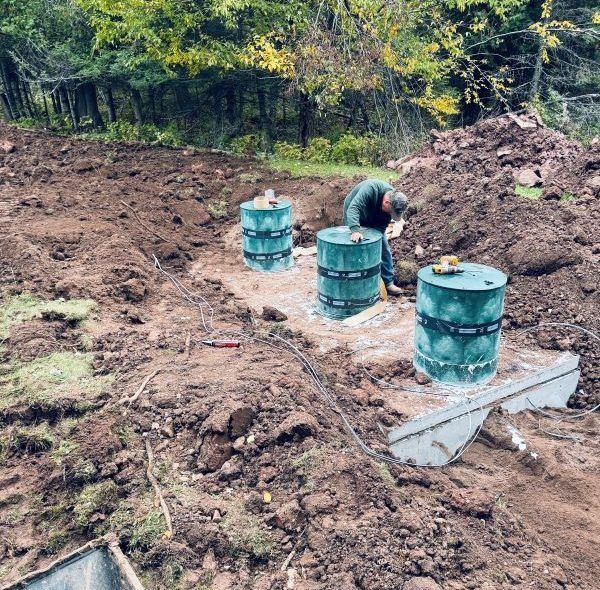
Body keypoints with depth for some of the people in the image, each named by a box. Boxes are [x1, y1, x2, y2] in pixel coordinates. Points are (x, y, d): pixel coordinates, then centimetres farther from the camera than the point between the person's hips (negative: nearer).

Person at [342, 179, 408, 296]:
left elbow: (382, 225, -19)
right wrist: (355, 231, -66)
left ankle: (388, 283, 9)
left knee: (384, 249, 1)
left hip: (373, 222, 4)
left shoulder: (393, 202, -24)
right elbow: (353, 208, -52)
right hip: (354, 219, -4)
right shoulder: (370, 189, -42)